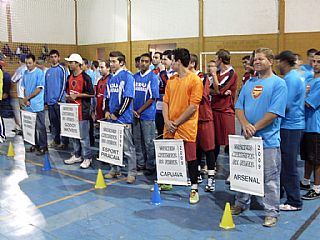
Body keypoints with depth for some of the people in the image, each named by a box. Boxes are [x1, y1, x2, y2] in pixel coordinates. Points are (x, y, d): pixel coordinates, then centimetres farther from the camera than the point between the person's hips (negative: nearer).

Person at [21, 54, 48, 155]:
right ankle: (36, 144, 24)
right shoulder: (25, 73, 10)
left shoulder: (39, 73, -8)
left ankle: (43, 147, 5)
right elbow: (24, 88, 14)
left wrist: (28, 98, -9)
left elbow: (39, 89, -12)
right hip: (28, 105, 6)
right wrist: (25, 99, -2)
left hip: (37, 105, -6)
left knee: (40, 127, -2)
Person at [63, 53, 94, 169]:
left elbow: (91, 94, -14)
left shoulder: (85, 77, -11)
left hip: (82, 110, -8)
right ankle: (77, 156, 26)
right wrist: (68, 96, 5)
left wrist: (77, 95, -14)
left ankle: (87, 158, 7)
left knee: (83, 136, -3)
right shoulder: (70, 77, 13)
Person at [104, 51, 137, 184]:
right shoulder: (111, 78, 14)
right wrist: (107, 111, 4)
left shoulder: (127, 76, -8)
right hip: (111, 118, 7)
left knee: (127, 147, -1)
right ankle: (114, 170, 27)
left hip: (123, 118, -7)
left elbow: (128, 98, -14)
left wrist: (117, 114, -14)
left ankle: (132, 173, 8)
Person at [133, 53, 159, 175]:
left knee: (149, 142, 1)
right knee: (137, 140, 12)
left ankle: (150, 166, 13)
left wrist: (139, 111, -10)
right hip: (135, 114, 5)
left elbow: (152, 98, -10)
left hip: (148, 114, -5)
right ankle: (140, 164, 24)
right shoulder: (135, 77, 8)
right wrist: (133, 110, -4)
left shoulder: (152, 77, -6)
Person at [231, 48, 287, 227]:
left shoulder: (278, 83, -6)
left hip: (268, 139, -5)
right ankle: (241, 204, 32)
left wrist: (254, 128, -14)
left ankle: (272, 212, 16)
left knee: (270, 177, 3)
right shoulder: (249, 83, 12)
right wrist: (245, 125, -11)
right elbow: (239, 107, 7)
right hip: (247, 138, 6)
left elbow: (274, 112, -15)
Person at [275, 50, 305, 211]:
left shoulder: (290, 79, -17)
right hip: (294, 125, 10)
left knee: (289, 165, -2)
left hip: (290, 126, -10)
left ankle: (294, 202, 7)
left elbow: (285, 105, -21)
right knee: (284, 162, 19)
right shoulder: (297, 76, 14)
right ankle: (279, 191, 32)